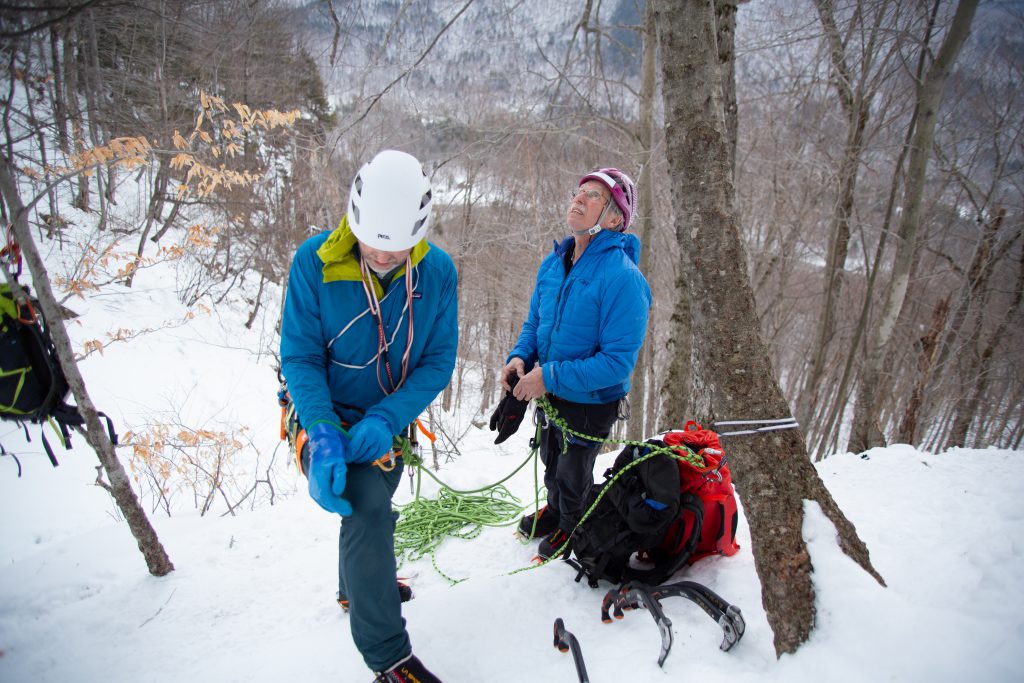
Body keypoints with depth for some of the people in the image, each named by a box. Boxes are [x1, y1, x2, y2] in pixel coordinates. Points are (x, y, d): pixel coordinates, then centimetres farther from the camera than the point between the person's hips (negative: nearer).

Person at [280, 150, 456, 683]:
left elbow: (439, 360, -14)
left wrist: (384, 421, -26)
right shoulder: (314, 262, -22)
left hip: (390, 420, 4)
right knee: (369, 509, -24)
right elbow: (300, 357, -18)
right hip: (331, 416, -4)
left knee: (373, 512, 24)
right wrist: (323, 433, -32)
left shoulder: (437, 271, -16)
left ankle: (358, 587, 55)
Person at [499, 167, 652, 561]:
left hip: (590, 401, -6)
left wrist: (551, 376, -31)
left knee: (573, 474, 19)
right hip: (549, 392, 6)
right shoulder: (553, 263, -5)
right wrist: (520, 356, -13)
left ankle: (572, 528, 49)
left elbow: (618, 361, -30)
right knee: (551, 462, 29)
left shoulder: (622, 277, -29)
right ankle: (555, 510, 58)